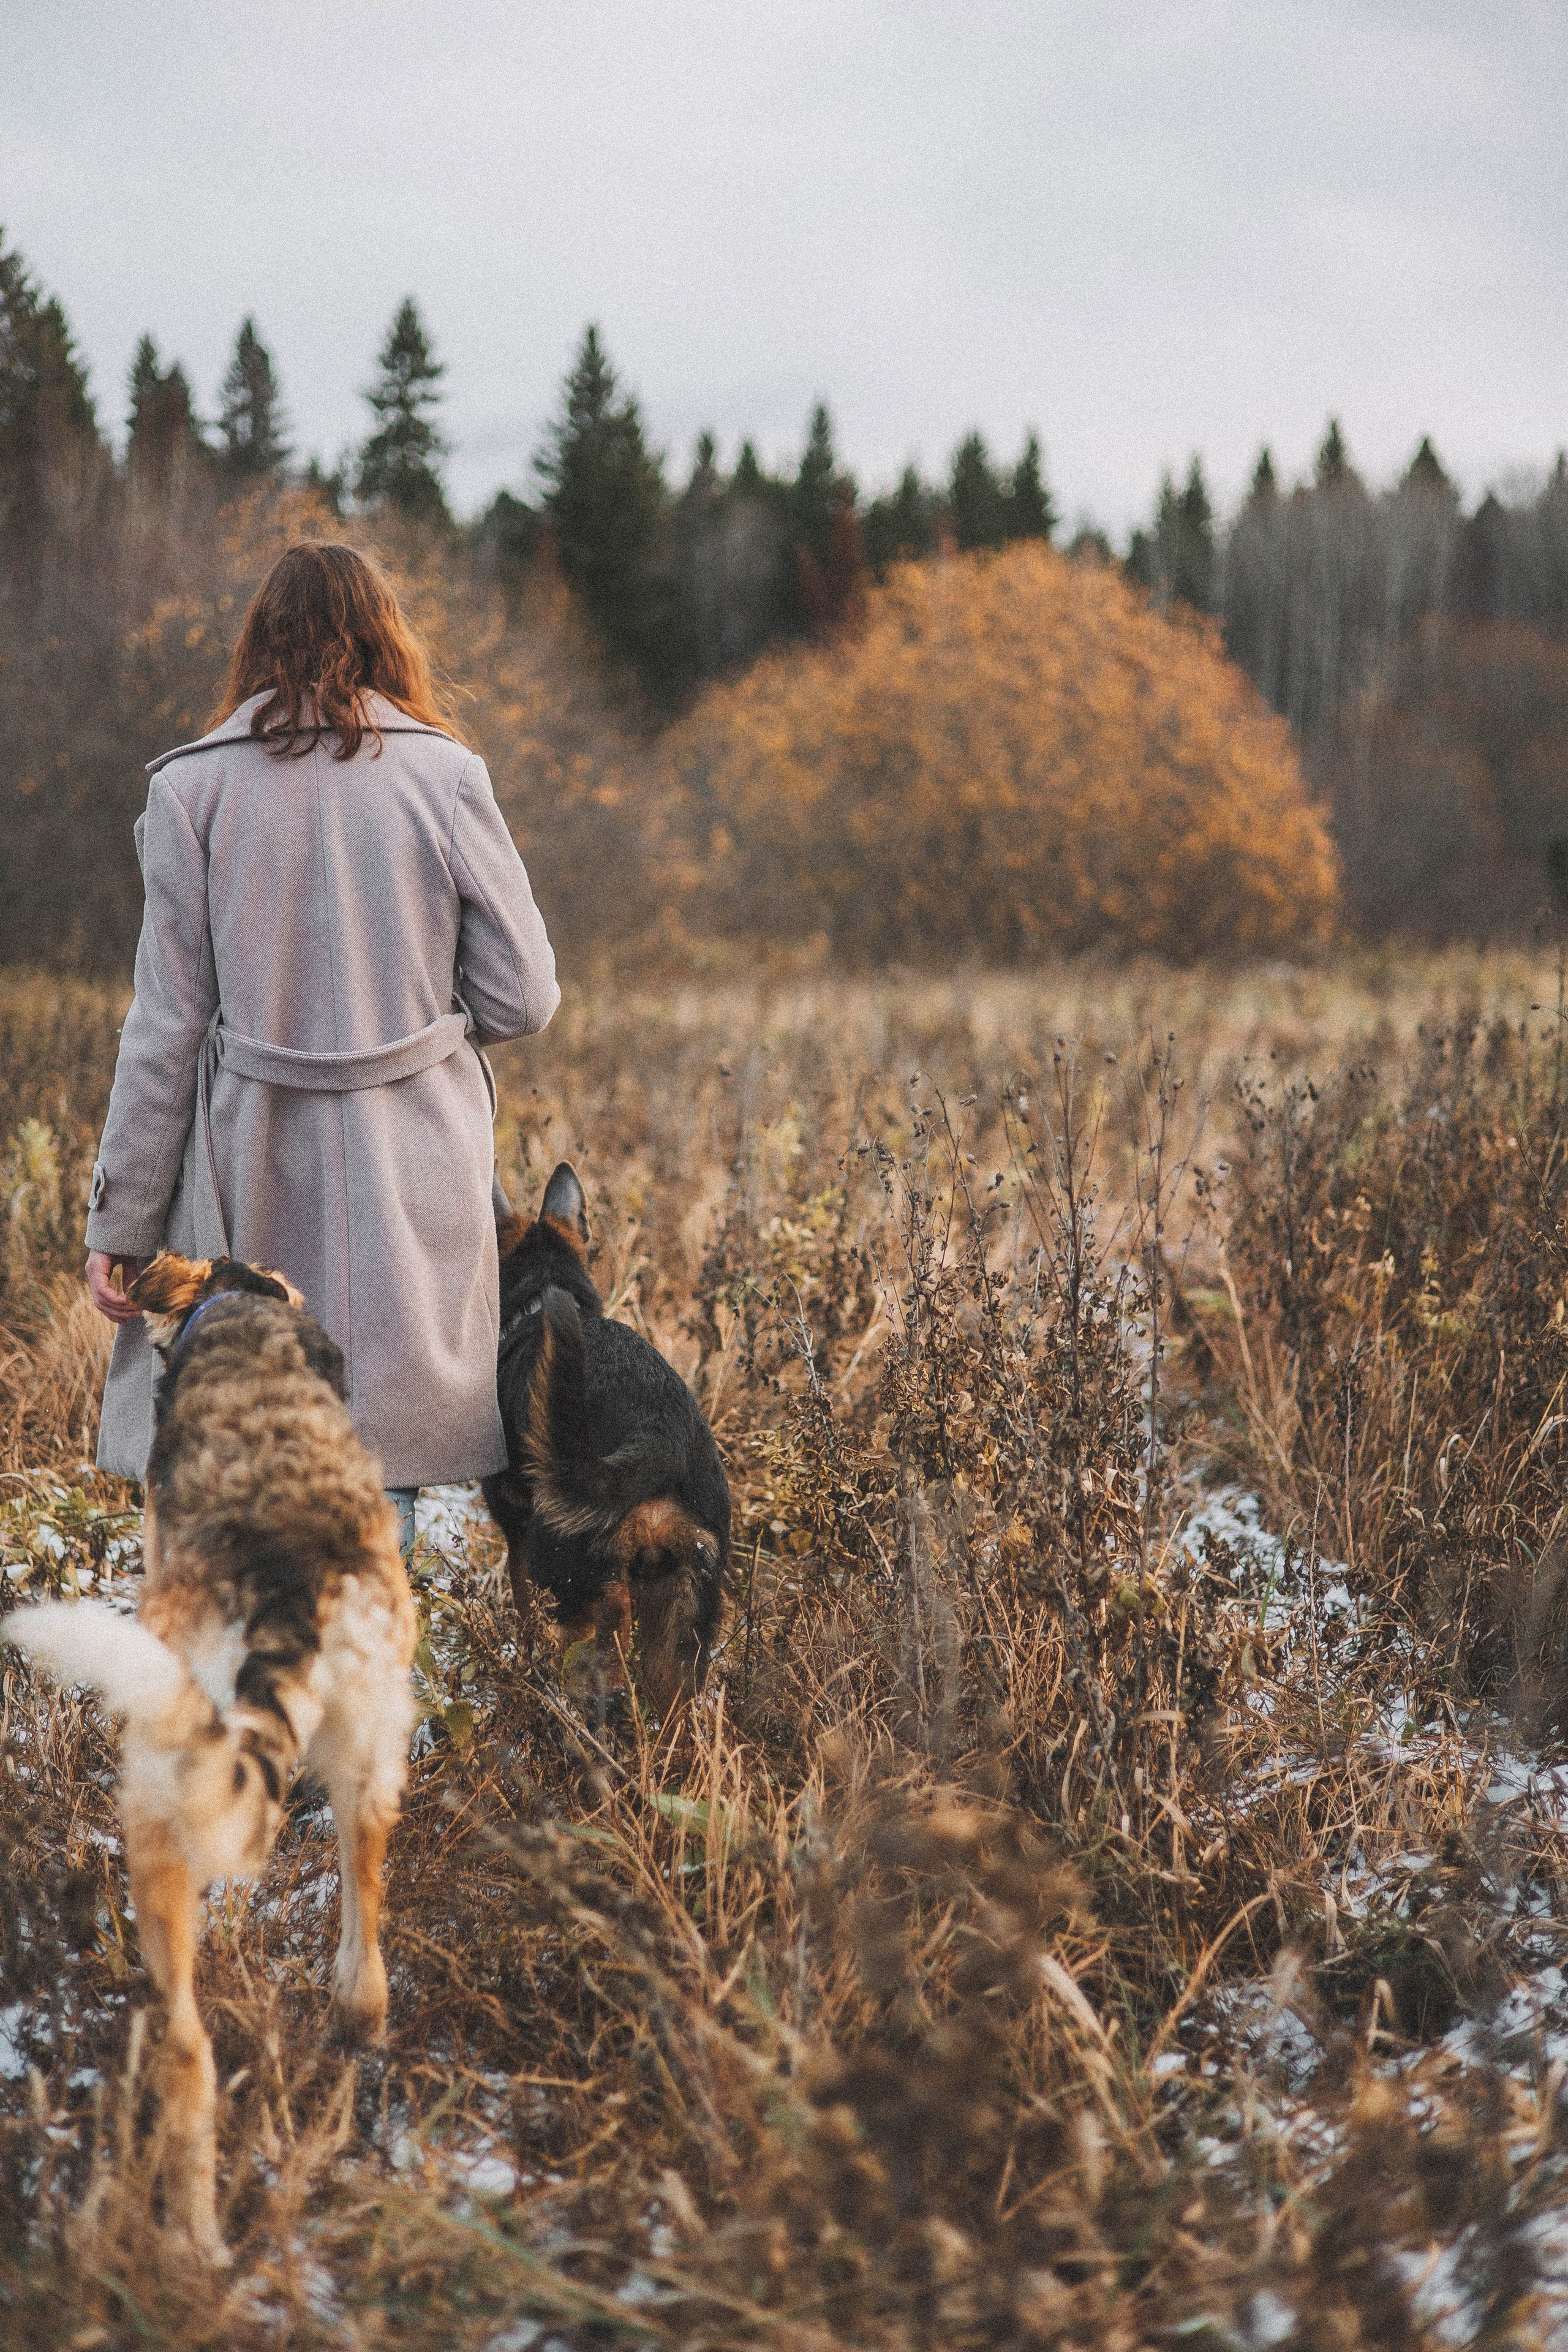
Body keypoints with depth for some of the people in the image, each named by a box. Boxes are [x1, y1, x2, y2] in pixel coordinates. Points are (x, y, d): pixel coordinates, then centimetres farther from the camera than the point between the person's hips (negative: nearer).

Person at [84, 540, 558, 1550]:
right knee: (382, 1469, 6)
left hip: (252, 1163, 0)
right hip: (412, 1163, 0)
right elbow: (523, 996, 1)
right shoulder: (446, 775, 0)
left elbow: (167, 1023, -2)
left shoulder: (194, 787, -1)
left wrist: (121, 1217, 4)